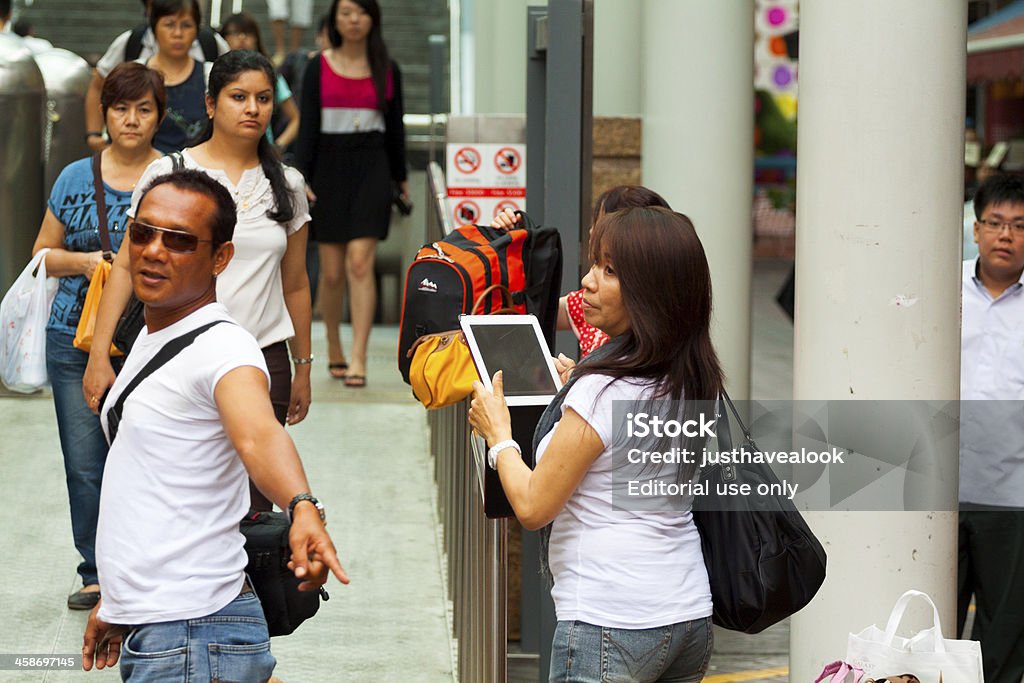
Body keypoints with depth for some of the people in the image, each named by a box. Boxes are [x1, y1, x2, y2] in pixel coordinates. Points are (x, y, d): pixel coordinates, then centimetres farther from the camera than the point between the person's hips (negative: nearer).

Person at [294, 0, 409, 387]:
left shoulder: (387, 70, 6)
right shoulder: (318, 69, 3)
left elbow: (395, 127, 12)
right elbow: (307, 127, 0)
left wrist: (400, 178, 14)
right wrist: (300, 178, -8)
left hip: (372, 169, 0)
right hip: (329, 169, 0)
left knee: (360, 263, -13)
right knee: (332, 272, 5)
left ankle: (358, 360, -15)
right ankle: (334, 351, 26)